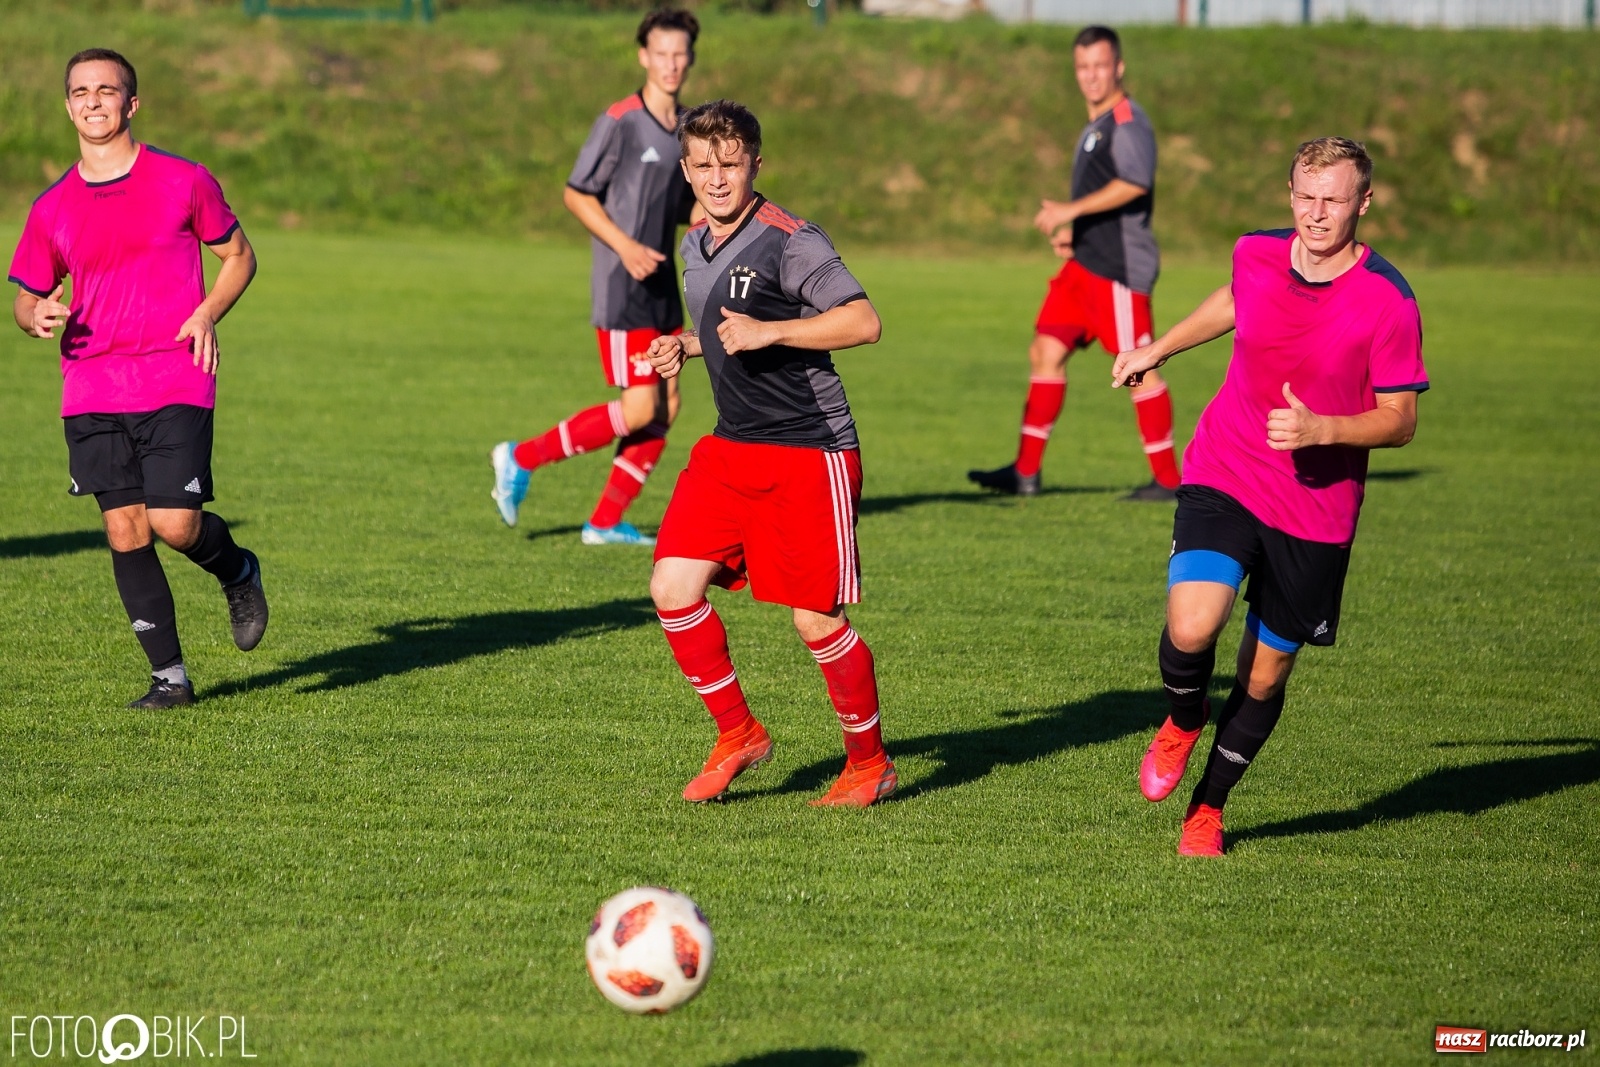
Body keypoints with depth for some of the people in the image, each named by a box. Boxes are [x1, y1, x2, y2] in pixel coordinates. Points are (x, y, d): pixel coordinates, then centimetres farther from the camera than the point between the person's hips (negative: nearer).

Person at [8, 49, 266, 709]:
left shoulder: (184, 182, 1)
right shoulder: (53, 209, 8)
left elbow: (238, 256, 11)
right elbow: (27, 298, 17)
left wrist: (206, 315, -6)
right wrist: (37, 316, -8)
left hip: (175, 382, -3)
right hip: (91, 392, 3)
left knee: (175, 524, -14)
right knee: (125, 531, -1)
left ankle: (238, 572, 21)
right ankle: (169, 677, 9)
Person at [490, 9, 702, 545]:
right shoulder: (619, 122, -12)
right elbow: (577, 194, -9)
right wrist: (625, 245, -20)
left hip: (662, 286, 8)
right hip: (622, 288, -8)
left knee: (666, 408, 4)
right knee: (638, 411, -11)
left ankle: (606, 521, 13)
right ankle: (522, 459, 3)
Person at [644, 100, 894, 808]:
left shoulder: (791, 242, -14)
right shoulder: (697, 245, 11)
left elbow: (864, 321, -21)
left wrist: (769, 332, -26)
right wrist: (686, 346, 9)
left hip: (811, 451, -7)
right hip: (729, 449, 7)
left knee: (817, 620, -3)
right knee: (673, 589, -6)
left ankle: (870, 763, 16)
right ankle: (738, 734, 11)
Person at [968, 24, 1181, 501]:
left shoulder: (1128, 121, -11)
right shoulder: (1094, 128, 19)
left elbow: (1134, 182, -28)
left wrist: (1073, 210, -30)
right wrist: (1073, 230, 13)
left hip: (1119, 266, -10)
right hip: (1085, 261, 10)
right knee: (1046, 351, 6)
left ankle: (1168, 480, 1)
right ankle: (1026, 471, 8)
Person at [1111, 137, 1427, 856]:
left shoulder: (1388, 302, -14)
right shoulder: (1255, 255, -3)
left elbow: (1400, 421, -8)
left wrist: (1320, 429, -25)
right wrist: (1159, 348, 32)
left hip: (1317, 507, -1)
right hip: (1223, 479, 1)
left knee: (1265, 676, 8)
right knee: (1192, 629, -22)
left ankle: (1208, 808, 31)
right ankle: (1184, 720, 12)